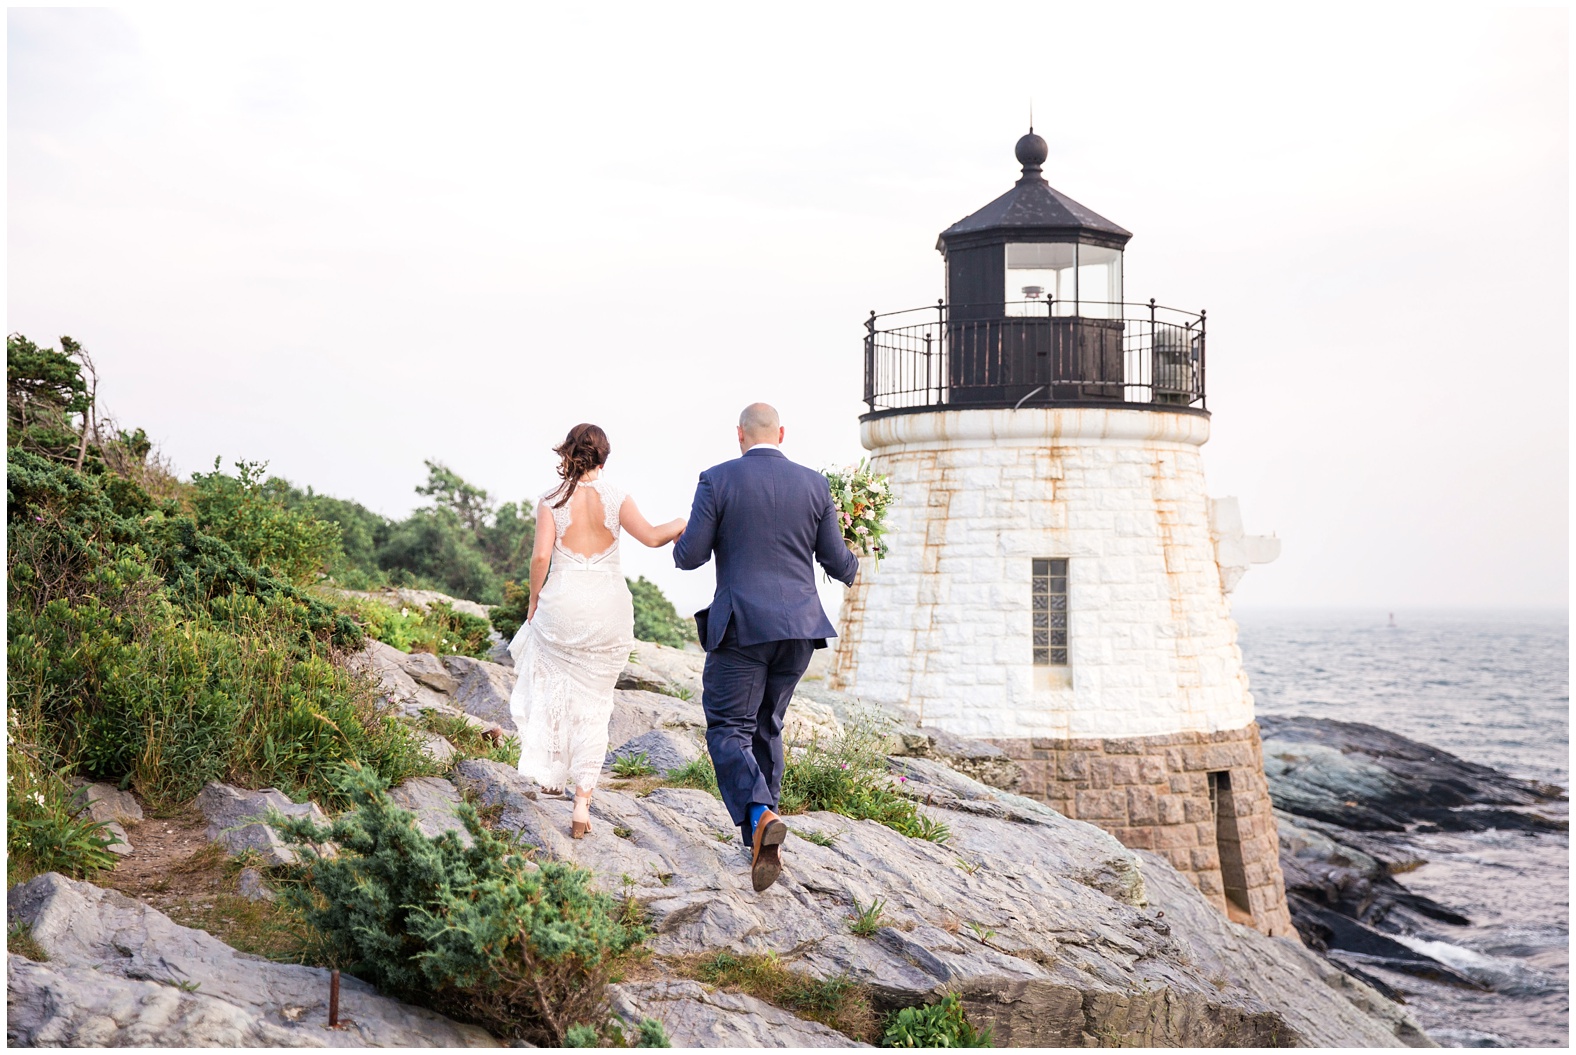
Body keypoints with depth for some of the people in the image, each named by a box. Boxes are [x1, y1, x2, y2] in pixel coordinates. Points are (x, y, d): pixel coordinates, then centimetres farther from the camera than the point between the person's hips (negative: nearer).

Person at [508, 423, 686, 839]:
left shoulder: (551, 501, -4)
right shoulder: (615, 499, -2)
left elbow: (541, 556, -10)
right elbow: (651, 536, -9)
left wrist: (534, 599, 5)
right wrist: (680, 524, 11)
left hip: (562, 603, -1)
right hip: (610, 607, 1)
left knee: (550, 684, 25)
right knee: (593, 704, 7)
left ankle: (551, 773, 27)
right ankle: (583, 801, 0)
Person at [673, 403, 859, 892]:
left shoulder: (718, 480, -6)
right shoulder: (814, 484, 3)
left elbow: (689, 555, -6)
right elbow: (837, 561, 5)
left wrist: (682, 542, 18)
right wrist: (851, 568, 28)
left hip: (741, 626, -4)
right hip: (799, 627, 4)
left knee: (728, 730, 1)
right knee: (767, 725, 19)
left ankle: (760, 816, -24)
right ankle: (760, 839, 22)